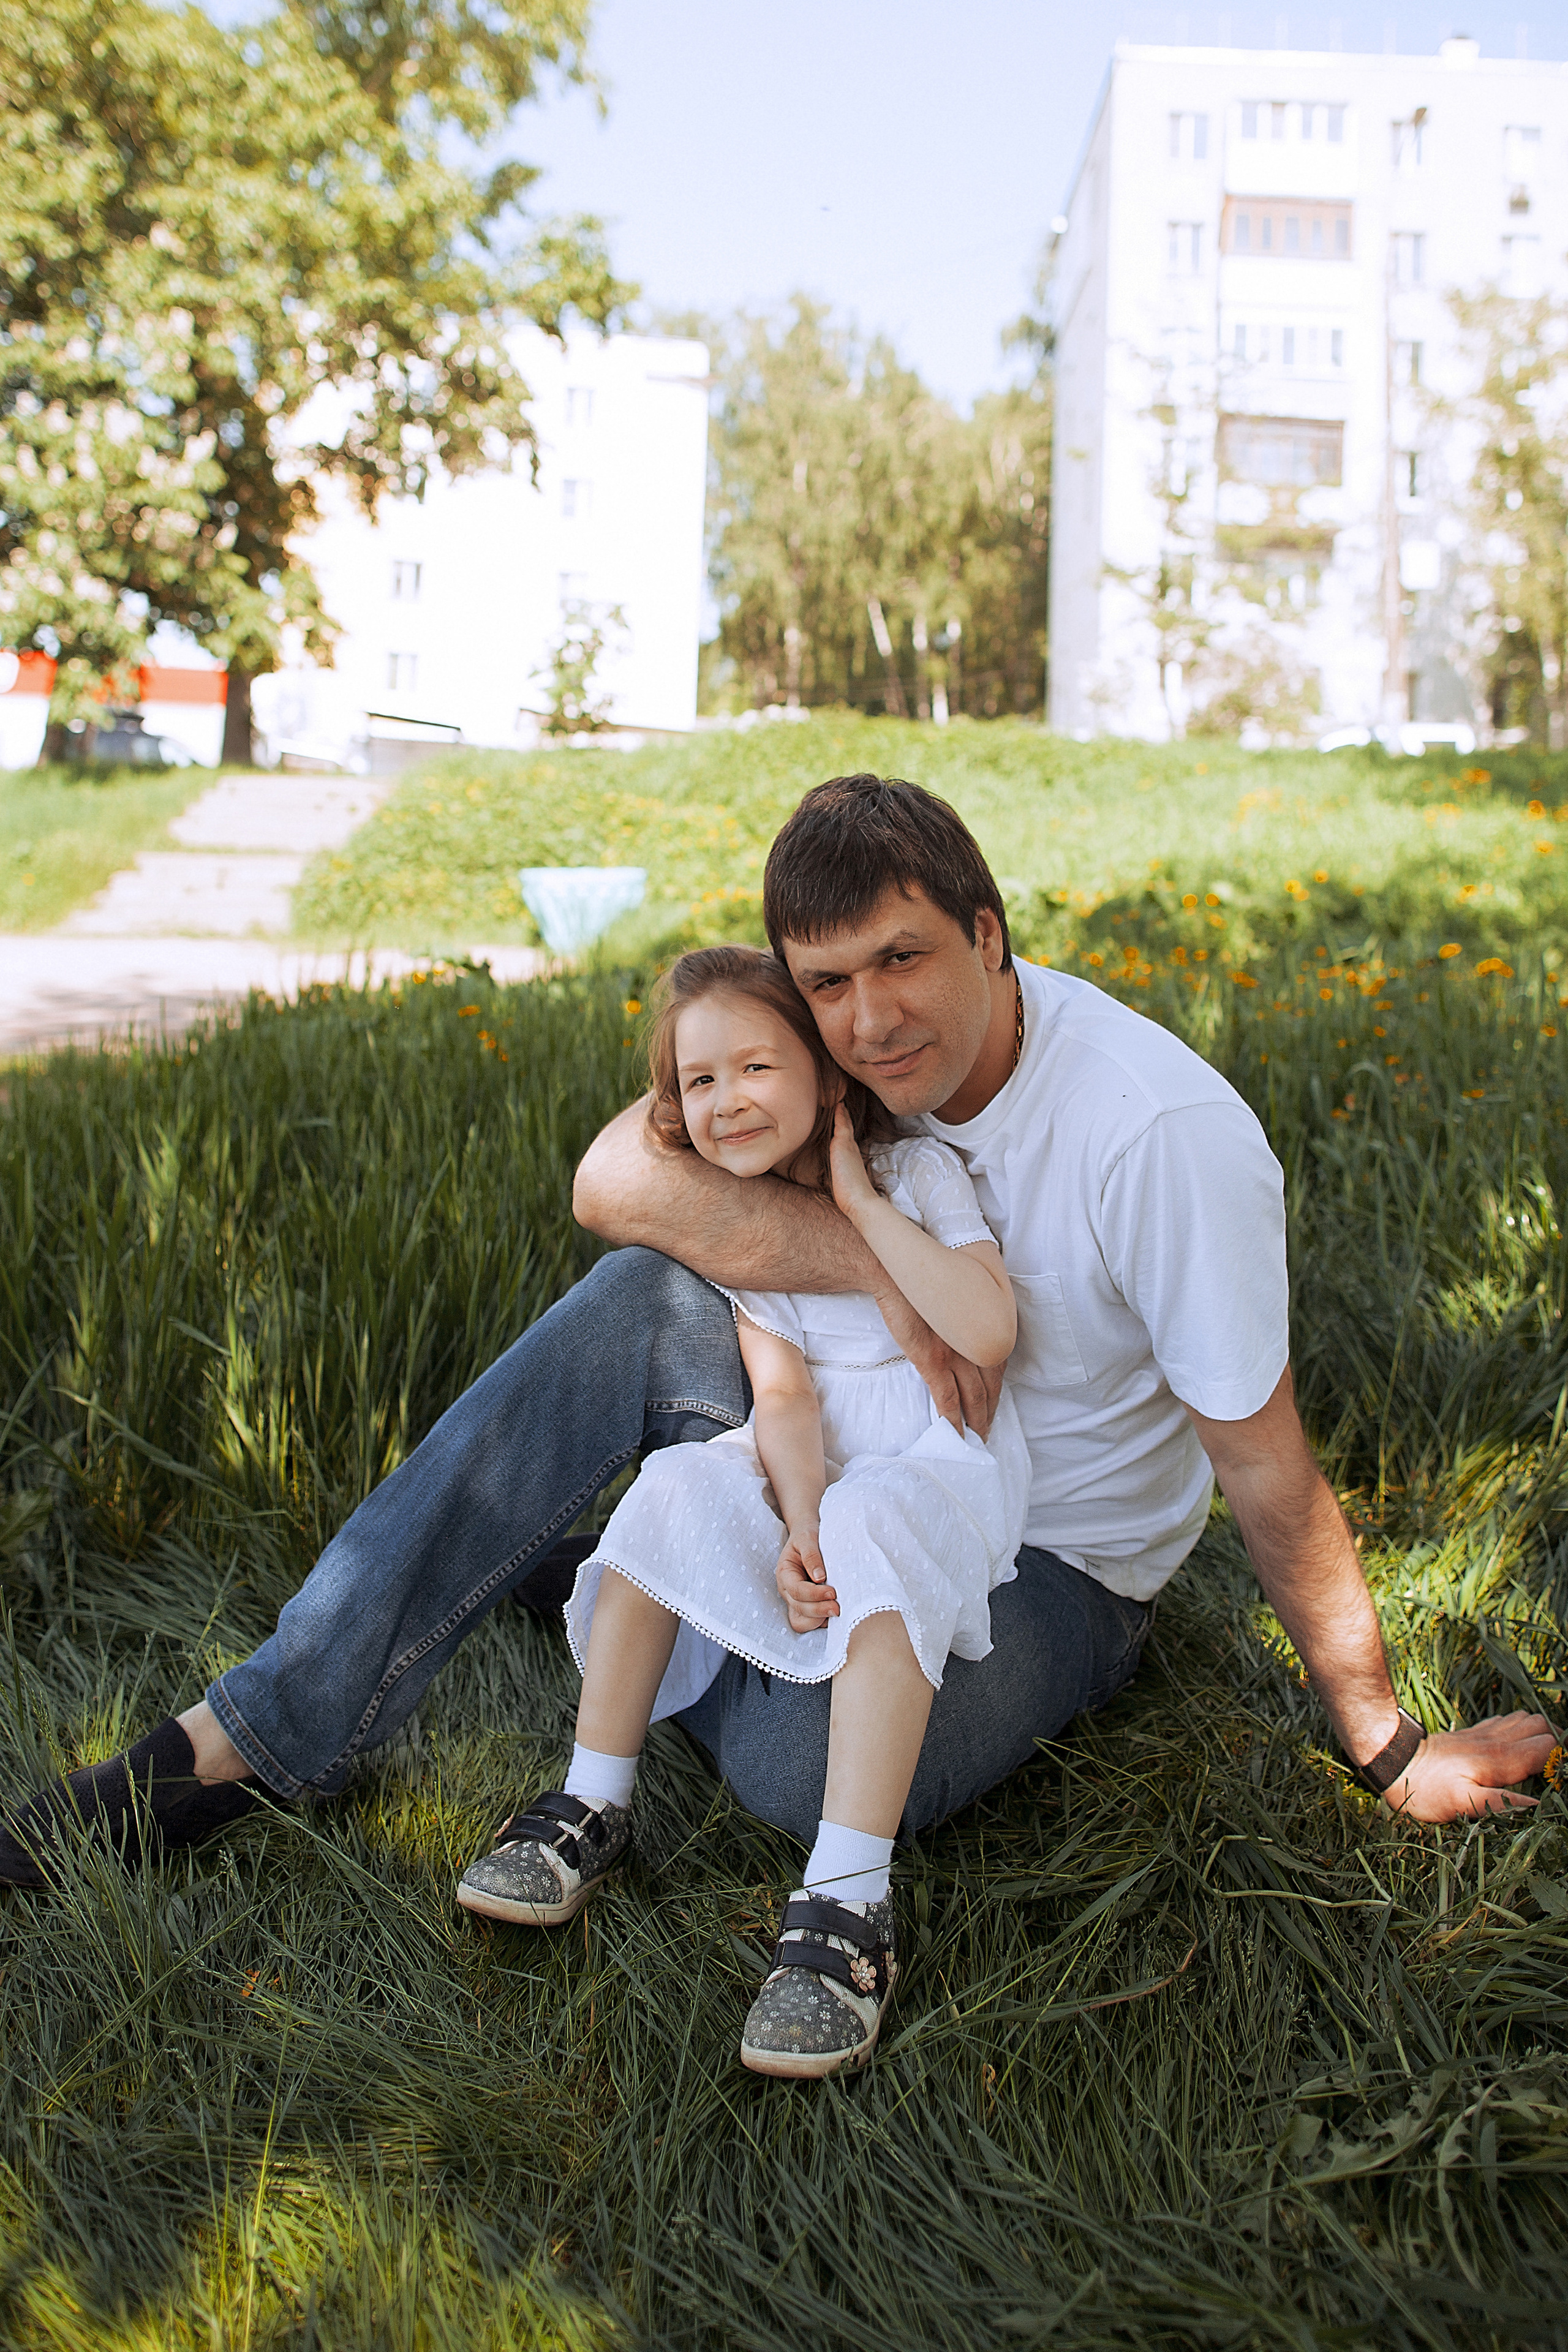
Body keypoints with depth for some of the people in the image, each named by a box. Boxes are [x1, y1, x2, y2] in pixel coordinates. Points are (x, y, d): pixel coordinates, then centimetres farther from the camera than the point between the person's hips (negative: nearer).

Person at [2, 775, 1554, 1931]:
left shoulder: (1165, 1136, -28)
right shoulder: (839, 1048, -11)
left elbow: (1269, 1477, -19)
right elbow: (611, 1178, -26)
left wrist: (1389, 1752, -11)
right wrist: (880, 1266, -36)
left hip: (1050, 1565, -4)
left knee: (813, 1763, -35)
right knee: (640, 1302, -24)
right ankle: (249, 1743, -21)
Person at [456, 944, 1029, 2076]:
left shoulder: (918, 1171, -9)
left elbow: (988, 1333, -25)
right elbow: (784, 1390, -6)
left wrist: (864, 1203, -22)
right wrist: (798, 1523, -24)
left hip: (947, 1454, -5)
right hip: (818, 1466, 5)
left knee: (879, 1532, -36)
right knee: (674, 1489, -21)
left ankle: (848, 1904, -40)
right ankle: (595, 1807, -11)